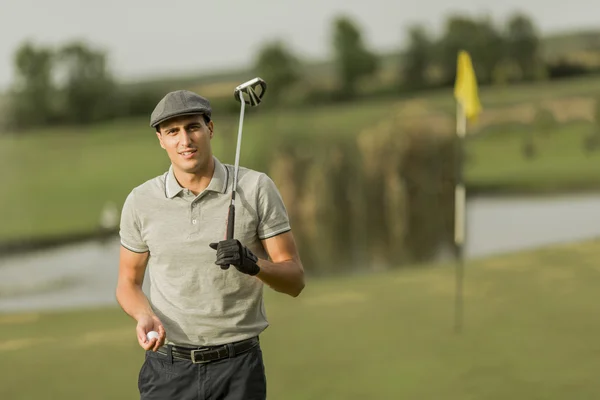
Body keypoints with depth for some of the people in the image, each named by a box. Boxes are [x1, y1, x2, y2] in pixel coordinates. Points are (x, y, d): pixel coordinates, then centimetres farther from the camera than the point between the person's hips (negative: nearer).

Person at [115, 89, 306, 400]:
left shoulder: (257, 188, -3)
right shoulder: (140, 201, 1)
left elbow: (294, 280, -1)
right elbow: (128, 282, 13)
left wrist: (253, 264, -22)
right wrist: (145, 316, -9)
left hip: (238, 367, -1)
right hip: (168, 369, 1)